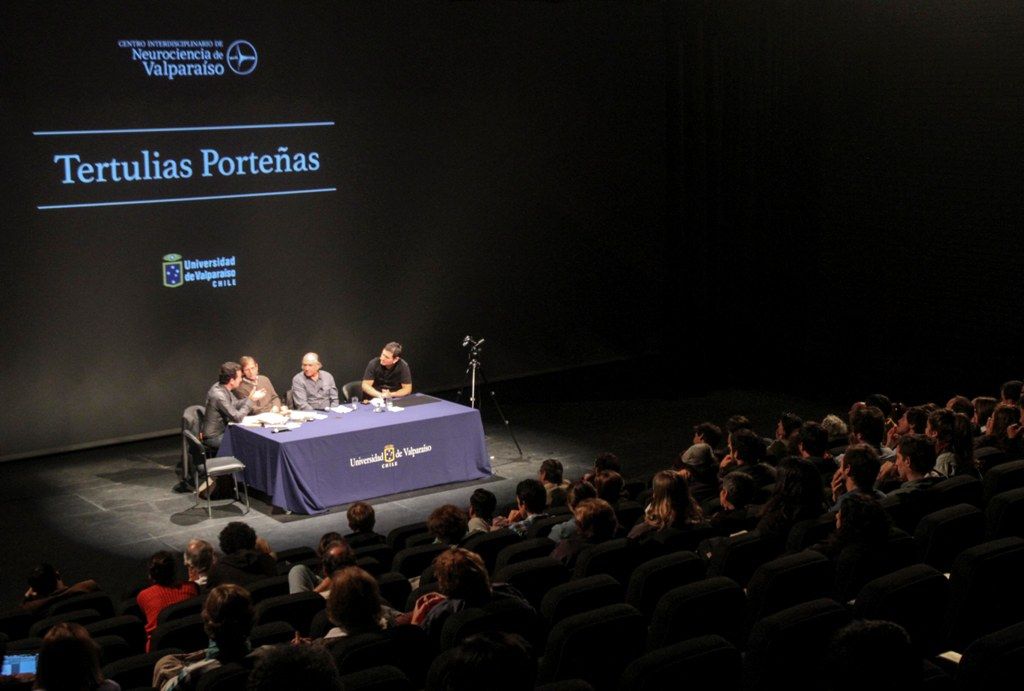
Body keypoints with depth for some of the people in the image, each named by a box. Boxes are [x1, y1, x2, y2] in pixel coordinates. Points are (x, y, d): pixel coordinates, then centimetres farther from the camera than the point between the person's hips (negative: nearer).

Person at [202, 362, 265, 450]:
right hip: (214, 437, -9)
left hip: (222, 430, 9)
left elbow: (236, 404, 14)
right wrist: (251, 400, -16)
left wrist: (251, 398, 0)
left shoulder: (223, 387, -1)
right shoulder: (218, 395, -28)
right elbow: (237, 417, -23)